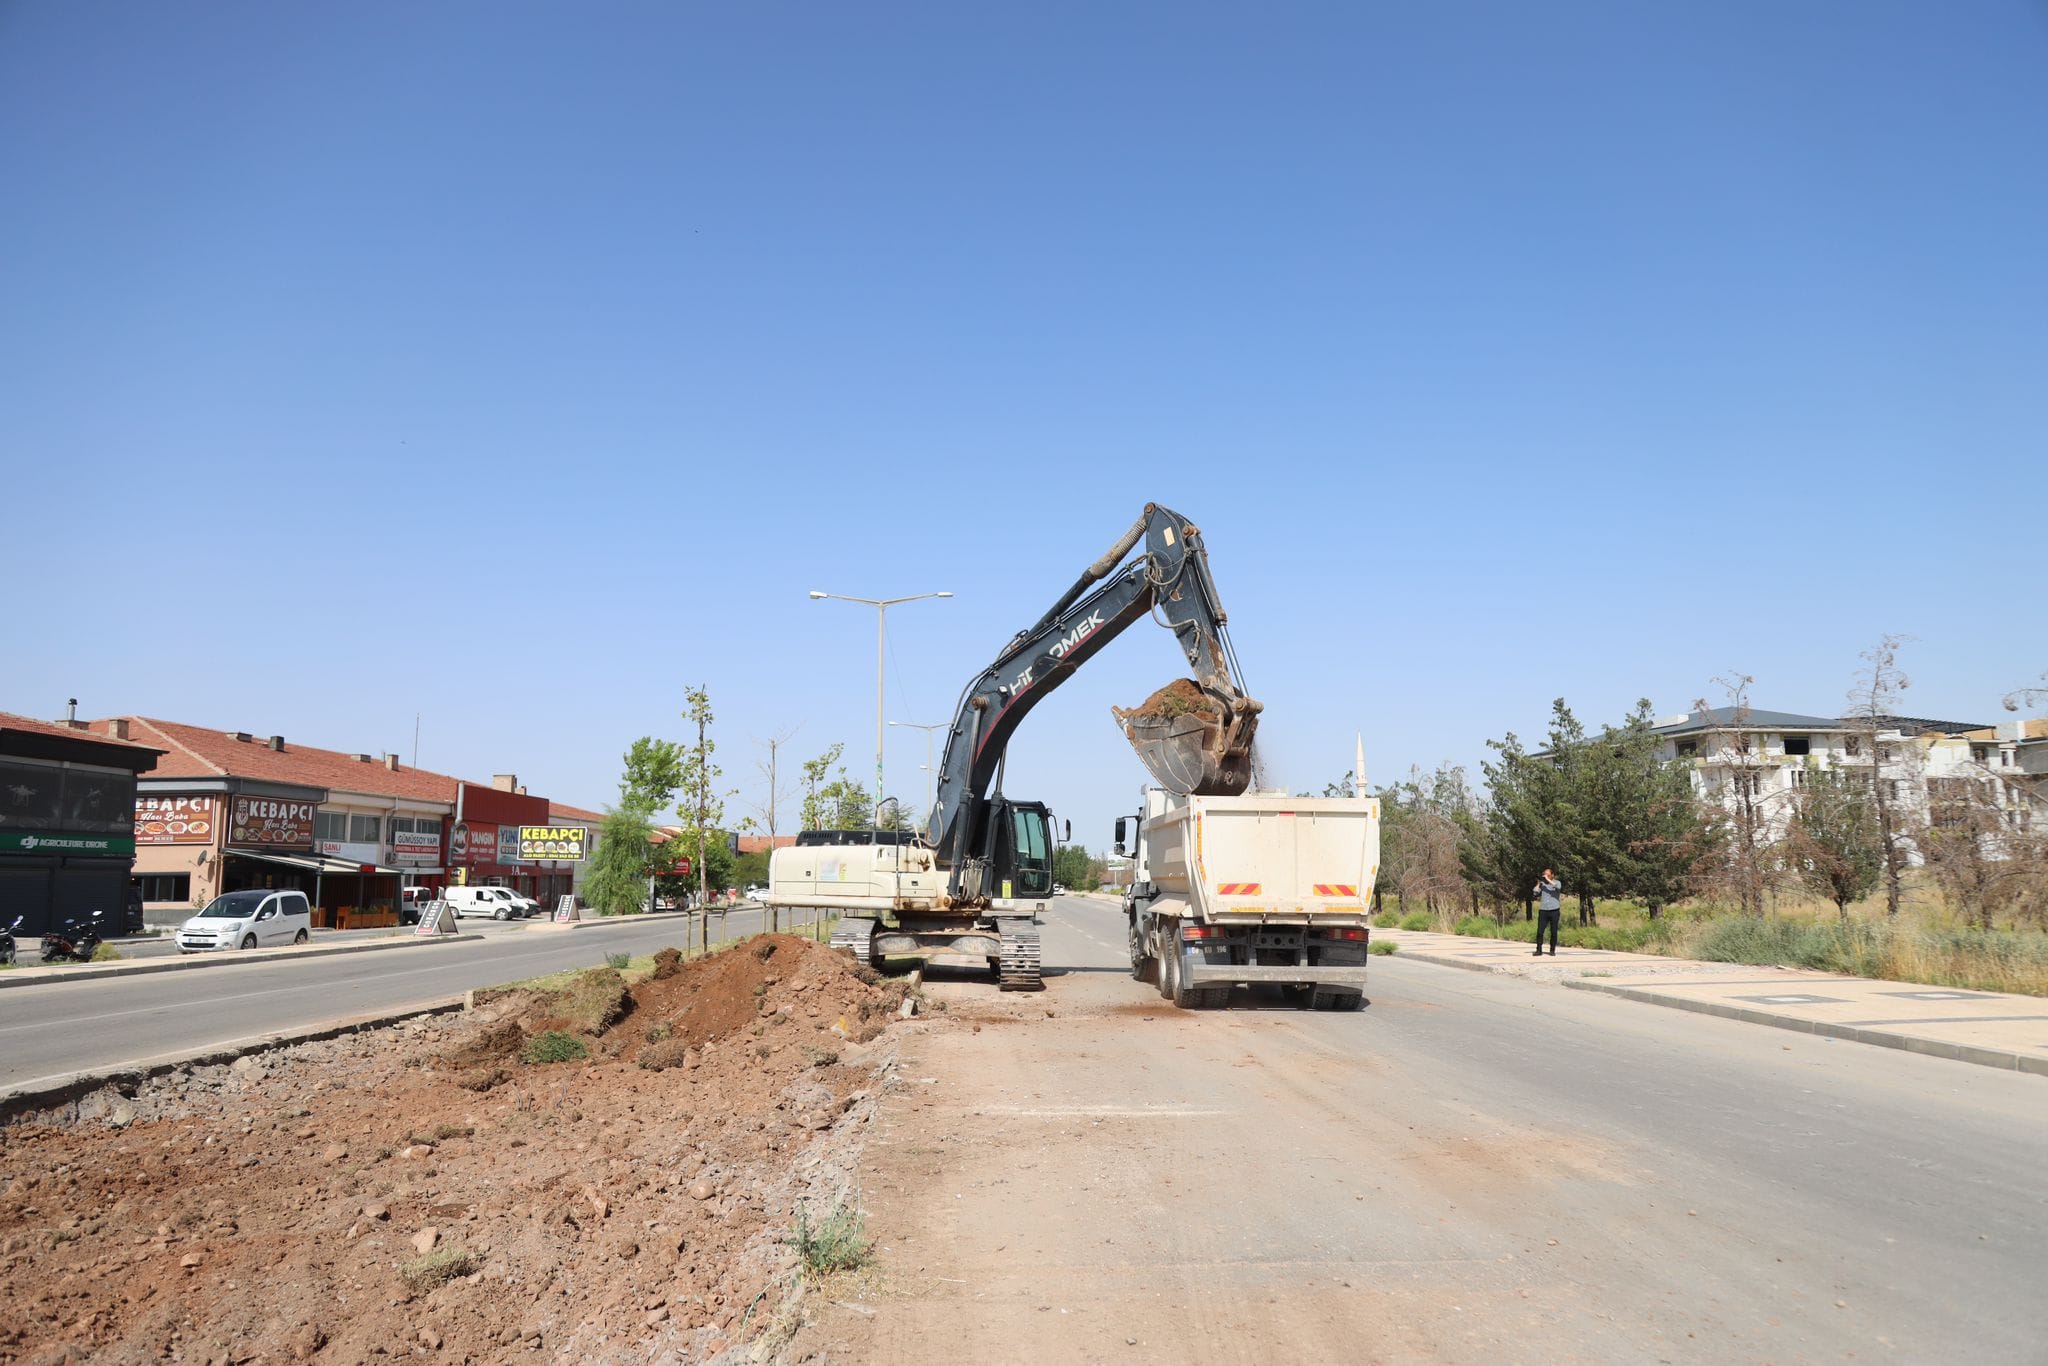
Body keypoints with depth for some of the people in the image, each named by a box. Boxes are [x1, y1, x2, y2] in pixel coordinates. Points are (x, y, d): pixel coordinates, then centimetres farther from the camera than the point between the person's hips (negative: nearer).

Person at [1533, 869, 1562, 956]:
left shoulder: (1557, 882, 6)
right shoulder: (1542, 884, 12)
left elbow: (1557, 887, -18)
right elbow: (1536, 893, 2)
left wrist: (1548, 879, -14)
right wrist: (1538, 883, 0)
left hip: (1554, 910, -2)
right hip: (1543, 910, 2)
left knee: (1553, 932, 3)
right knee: (1539, 931, -5)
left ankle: (1552, 951, 12)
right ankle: (1539, 950, 0)